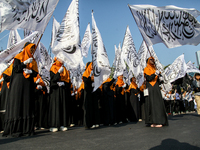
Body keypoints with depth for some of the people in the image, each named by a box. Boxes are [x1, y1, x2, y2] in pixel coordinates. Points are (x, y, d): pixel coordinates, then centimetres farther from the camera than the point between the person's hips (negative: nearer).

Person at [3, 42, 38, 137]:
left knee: (28, 105, -1)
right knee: (17, 105, -6)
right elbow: (16, 69, -6)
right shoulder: (18, 57, 7)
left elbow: (36, 73, 9)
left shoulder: (33, 60, 19)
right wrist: (25, 62, -12)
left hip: (28, 84, 4)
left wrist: (30, 71, -11)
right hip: (18, 83, -4)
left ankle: (27, 128, 1)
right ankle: (15, 129, -2)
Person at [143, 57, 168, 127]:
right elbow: (148, 78, -13)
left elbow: (157, 80, 22)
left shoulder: (155, 69, 23)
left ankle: (157, 121, 4)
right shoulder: (146, 69, 2)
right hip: (150, 88, -7)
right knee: (152, 104, -11)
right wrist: (154, 74, -26)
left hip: (156, 88, 7)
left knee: (158, 104, 1)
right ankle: (153, 122, -10)